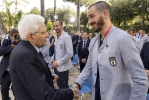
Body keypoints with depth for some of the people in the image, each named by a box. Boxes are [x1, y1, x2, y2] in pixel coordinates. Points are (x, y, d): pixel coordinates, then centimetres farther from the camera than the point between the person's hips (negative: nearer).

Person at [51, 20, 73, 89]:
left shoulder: (66, 37, -16)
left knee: (64, 87, 5)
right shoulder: (57, 37, 9)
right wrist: (53, 59, 3)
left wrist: (58, 62, -20)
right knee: (59, 85, 19)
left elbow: (70, 53, -21)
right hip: (57, 66, 8)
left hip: (63, 67, -7)